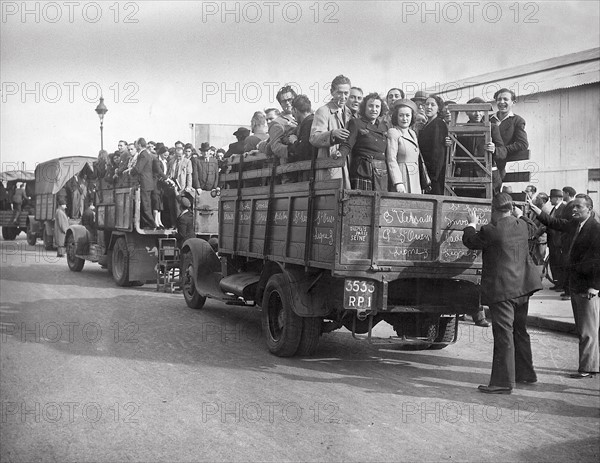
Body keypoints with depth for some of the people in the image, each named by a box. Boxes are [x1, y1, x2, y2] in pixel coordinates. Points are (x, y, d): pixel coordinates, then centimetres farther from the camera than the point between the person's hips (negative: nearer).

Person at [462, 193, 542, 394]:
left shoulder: (491, 230, -18)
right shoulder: (522, 226, 4)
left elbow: (469, 241, -1)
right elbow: (532, 227, 29)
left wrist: (472, 224, 16)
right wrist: (519, 215, 43)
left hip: (501, 290, -8)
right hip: (522, 287, 8)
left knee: (503, 334, -6)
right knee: (520, 331, 21)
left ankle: (503, 382, -3)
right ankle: (525, 373, 35)